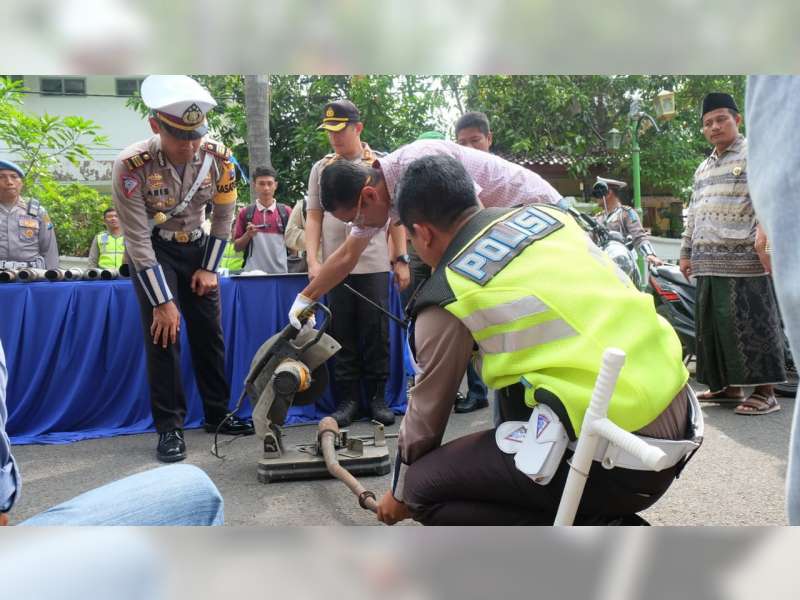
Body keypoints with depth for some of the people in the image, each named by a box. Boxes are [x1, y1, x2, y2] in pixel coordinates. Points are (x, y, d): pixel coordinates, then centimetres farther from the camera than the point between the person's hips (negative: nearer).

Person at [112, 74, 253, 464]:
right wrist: (162, 301, -23)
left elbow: (223, 216, -3)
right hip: (152, 250, -3)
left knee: (210, 332, 6)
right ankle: (169, 427, -1)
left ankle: (218, 415, 20)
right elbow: (137, 240, -24)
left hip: (196, 246, 4)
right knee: (163, 332, -12)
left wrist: (209, 269, -3)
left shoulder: (218, 158, -20)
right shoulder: (131, 166, -30)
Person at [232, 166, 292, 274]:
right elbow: (237, 247, 8)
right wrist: (248, 235, -9)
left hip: (280, 272, 0)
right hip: (252, 273, 0)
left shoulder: (286, 212, 5)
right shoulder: (245, 213, 6)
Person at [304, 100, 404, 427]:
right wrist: (312, 261, -2)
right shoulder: (321, 168, 9)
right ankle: (347, 398, 14)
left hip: (374, 264, -1)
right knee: (342, 335, 5)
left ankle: (378, 396, 13)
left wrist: (401, 260, 1)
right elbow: (313, 217, 9)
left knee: (376, 334, 2)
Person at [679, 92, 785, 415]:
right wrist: (686, 252, 21)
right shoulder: (703, 168, 23)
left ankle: (765, 391, -1)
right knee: (712, 324, 9)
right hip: (708, 262, 7)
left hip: (743, 259, -7)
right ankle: (729, 385, 19)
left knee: (749, 322, -7)